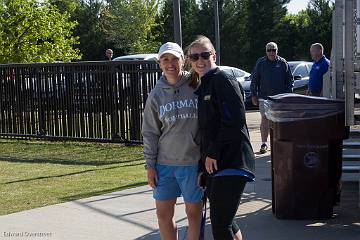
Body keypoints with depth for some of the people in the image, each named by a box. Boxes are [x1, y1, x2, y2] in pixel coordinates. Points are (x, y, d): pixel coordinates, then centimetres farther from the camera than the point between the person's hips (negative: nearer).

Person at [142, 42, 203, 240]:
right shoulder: (156, 94, 4)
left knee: (194, 213, 7)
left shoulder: (196, 87, -4)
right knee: (163, 214, 9)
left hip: (193, 162, -3)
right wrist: (150, 164, 3)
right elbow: (150, 133, 8)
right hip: (164, 164, 3)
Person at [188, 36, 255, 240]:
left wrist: (213, 152, -14)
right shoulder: (203, 87, 19)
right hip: (213, 166, 9)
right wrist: (203, 168, 17)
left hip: (231, 163, -9)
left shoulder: (224, 81, -8)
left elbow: (235, 120, -19)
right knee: (223, 221, 16)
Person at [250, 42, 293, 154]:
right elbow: (254, 80, 5)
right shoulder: (260, 63, 1)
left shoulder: (283, 63, 2)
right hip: (264, 97, -1)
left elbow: (290, 79, 7)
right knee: (264, 119, -4)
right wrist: (254, 95, 1)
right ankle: (264, 144, 1)